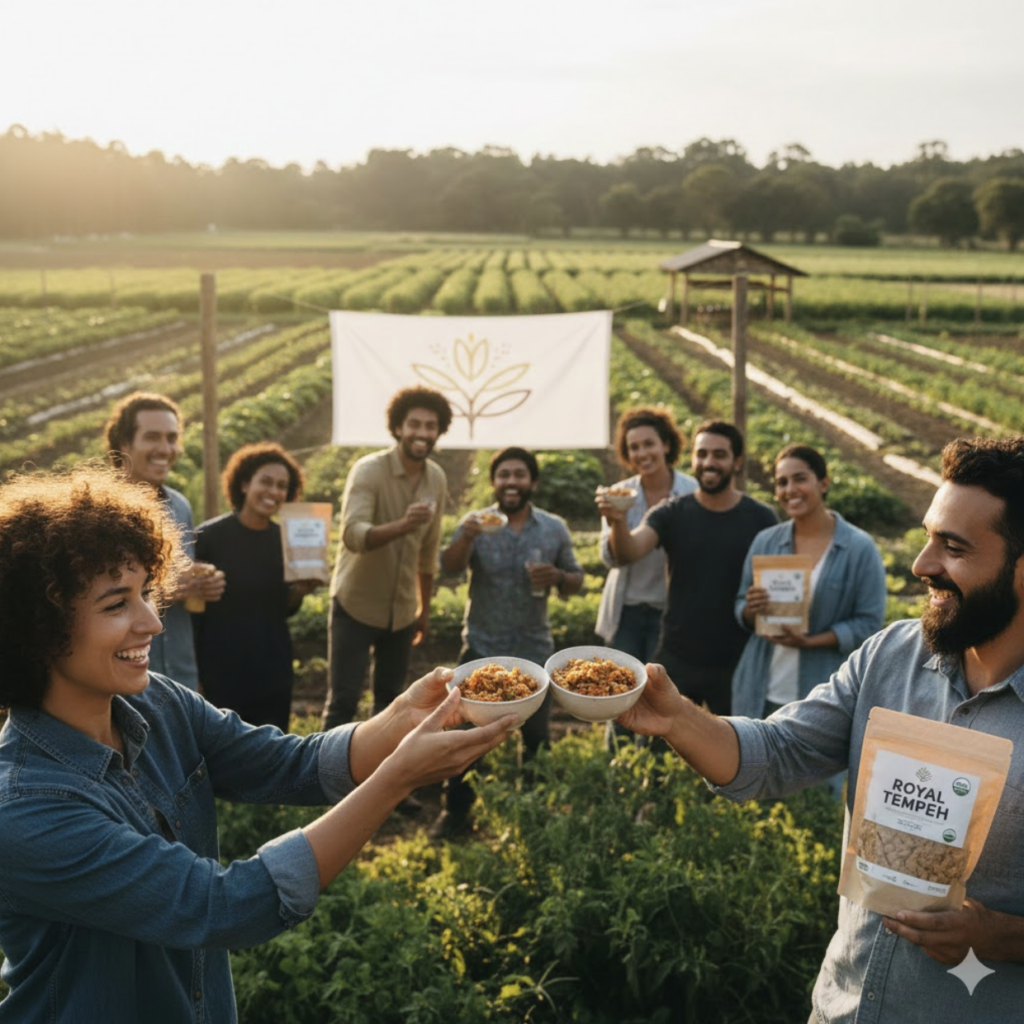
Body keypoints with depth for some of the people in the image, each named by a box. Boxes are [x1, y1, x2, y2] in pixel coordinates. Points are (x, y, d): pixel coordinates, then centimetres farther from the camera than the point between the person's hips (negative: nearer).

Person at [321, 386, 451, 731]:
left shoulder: (437, 478, 1)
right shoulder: (368, 470, -18)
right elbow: (352, 535, -32)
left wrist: (425, 607, 15)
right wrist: (403, 524, -48)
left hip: (401, 608, 6)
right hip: (356, 604, -5)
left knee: (389, 698, 14)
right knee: (343, 699, -3)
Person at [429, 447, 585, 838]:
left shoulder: (555, 528, -1)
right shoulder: (476, 523, -6)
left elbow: (576, 582, 6)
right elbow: (450, 567, -22)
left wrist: (558, 577, -18)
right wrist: (465, 537, -43)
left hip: (534, 650, 2)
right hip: (481, 648, -1)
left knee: (536, 735, 13)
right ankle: (455, 811, 14)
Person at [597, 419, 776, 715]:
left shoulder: (760, 519, -4)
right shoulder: (671, 513, -3)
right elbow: (629, 553, -18)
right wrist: (618, 522, -38)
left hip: (737, 663, -1)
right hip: (676, 659, 1)